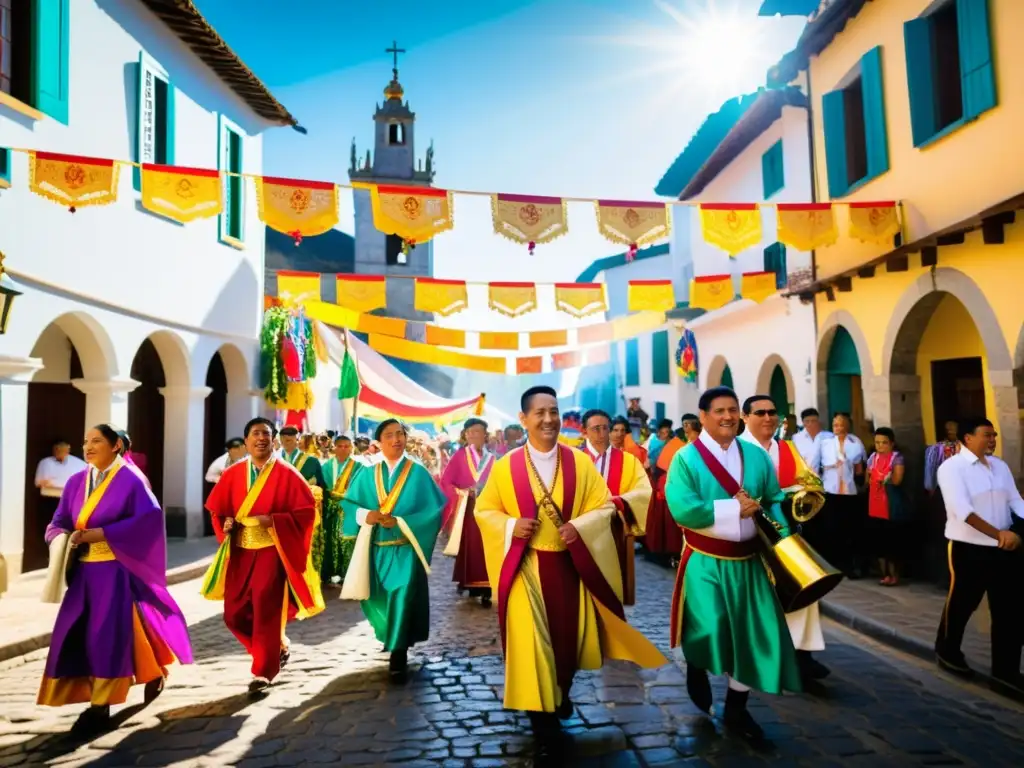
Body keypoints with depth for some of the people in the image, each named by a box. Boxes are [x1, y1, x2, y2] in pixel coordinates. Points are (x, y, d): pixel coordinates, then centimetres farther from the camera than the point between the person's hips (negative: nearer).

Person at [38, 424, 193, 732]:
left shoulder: (130, 480, -8)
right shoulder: (76, 482, 10)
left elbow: (149, 518, -18)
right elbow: (58, 523, 11)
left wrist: (98, 534, -20)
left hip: (116, 569, -6)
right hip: (83, 570, 6)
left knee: (108, 633, -6)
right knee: (76, 634, 5)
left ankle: (101, 705, 4)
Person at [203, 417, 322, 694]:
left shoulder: (287, 473, -6)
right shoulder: (232, 474, 6)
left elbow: (306, 510, -8)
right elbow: (216, 508, 13)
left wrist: (273, 521, -18)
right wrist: (225, 523, -7)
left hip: (272, 551, -5)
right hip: (239, 552, 5)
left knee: (265, 612, -5)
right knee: (234, 614, 9)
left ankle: (263, 671, 12)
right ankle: (278, 647, 33)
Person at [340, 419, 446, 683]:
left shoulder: (418, 473, -5)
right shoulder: (367, 474, 5)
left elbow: (434, 510, -10)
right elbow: (349, 503, 5)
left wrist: (400, 521, -19)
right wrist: (366, 515, -16)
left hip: (405, 550, -3)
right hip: (376, 549, 4)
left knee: (402, 599, -10)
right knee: (380, 599, 15)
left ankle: (398, 656, 5)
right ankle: (391, 637, 43)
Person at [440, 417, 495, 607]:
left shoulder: (491, 459, 8)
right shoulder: (460, 456, -1)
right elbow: (445, 482, -3)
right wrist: (462, 492, -12)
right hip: (466, 510, -2)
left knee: (485, 548, -1)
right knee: (468, 548, 0)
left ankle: (484, 588, 0)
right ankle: (468, 583, 11)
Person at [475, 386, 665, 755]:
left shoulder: (580, 462, -2)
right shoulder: (505, 466, -6)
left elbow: (605, 506, 0)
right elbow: (484, 510, 3)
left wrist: (579, 526, -18)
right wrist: (511, 526, -16)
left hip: (571, 564, 2)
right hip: (526, 567, -2)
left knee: (570, 634, 13)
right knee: (532, 641, -3)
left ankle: (563, 692, 43)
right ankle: (543, 719, 13)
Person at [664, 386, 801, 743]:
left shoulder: (756, 455, 4)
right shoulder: (686, 458, -11)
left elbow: (774, 500, 6)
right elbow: (683, 510, -23)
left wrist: (784, 535, -10)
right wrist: (735, 508, -20)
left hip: (748, 560, 5)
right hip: (706, 562, -4)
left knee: (753, 633, 7)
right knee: (709, 629, -12)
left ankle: (736, 707, 27)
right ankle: (697, 671, 25)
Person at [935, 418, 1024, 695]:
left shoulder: (1000, 466, 9)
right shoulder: (951, 467, -12)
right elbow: (963, 511, -21)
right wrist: (997, 533, -28)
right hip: (969, 549, -6)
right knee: (961, 604, 11)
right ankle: (947, 652, 34)